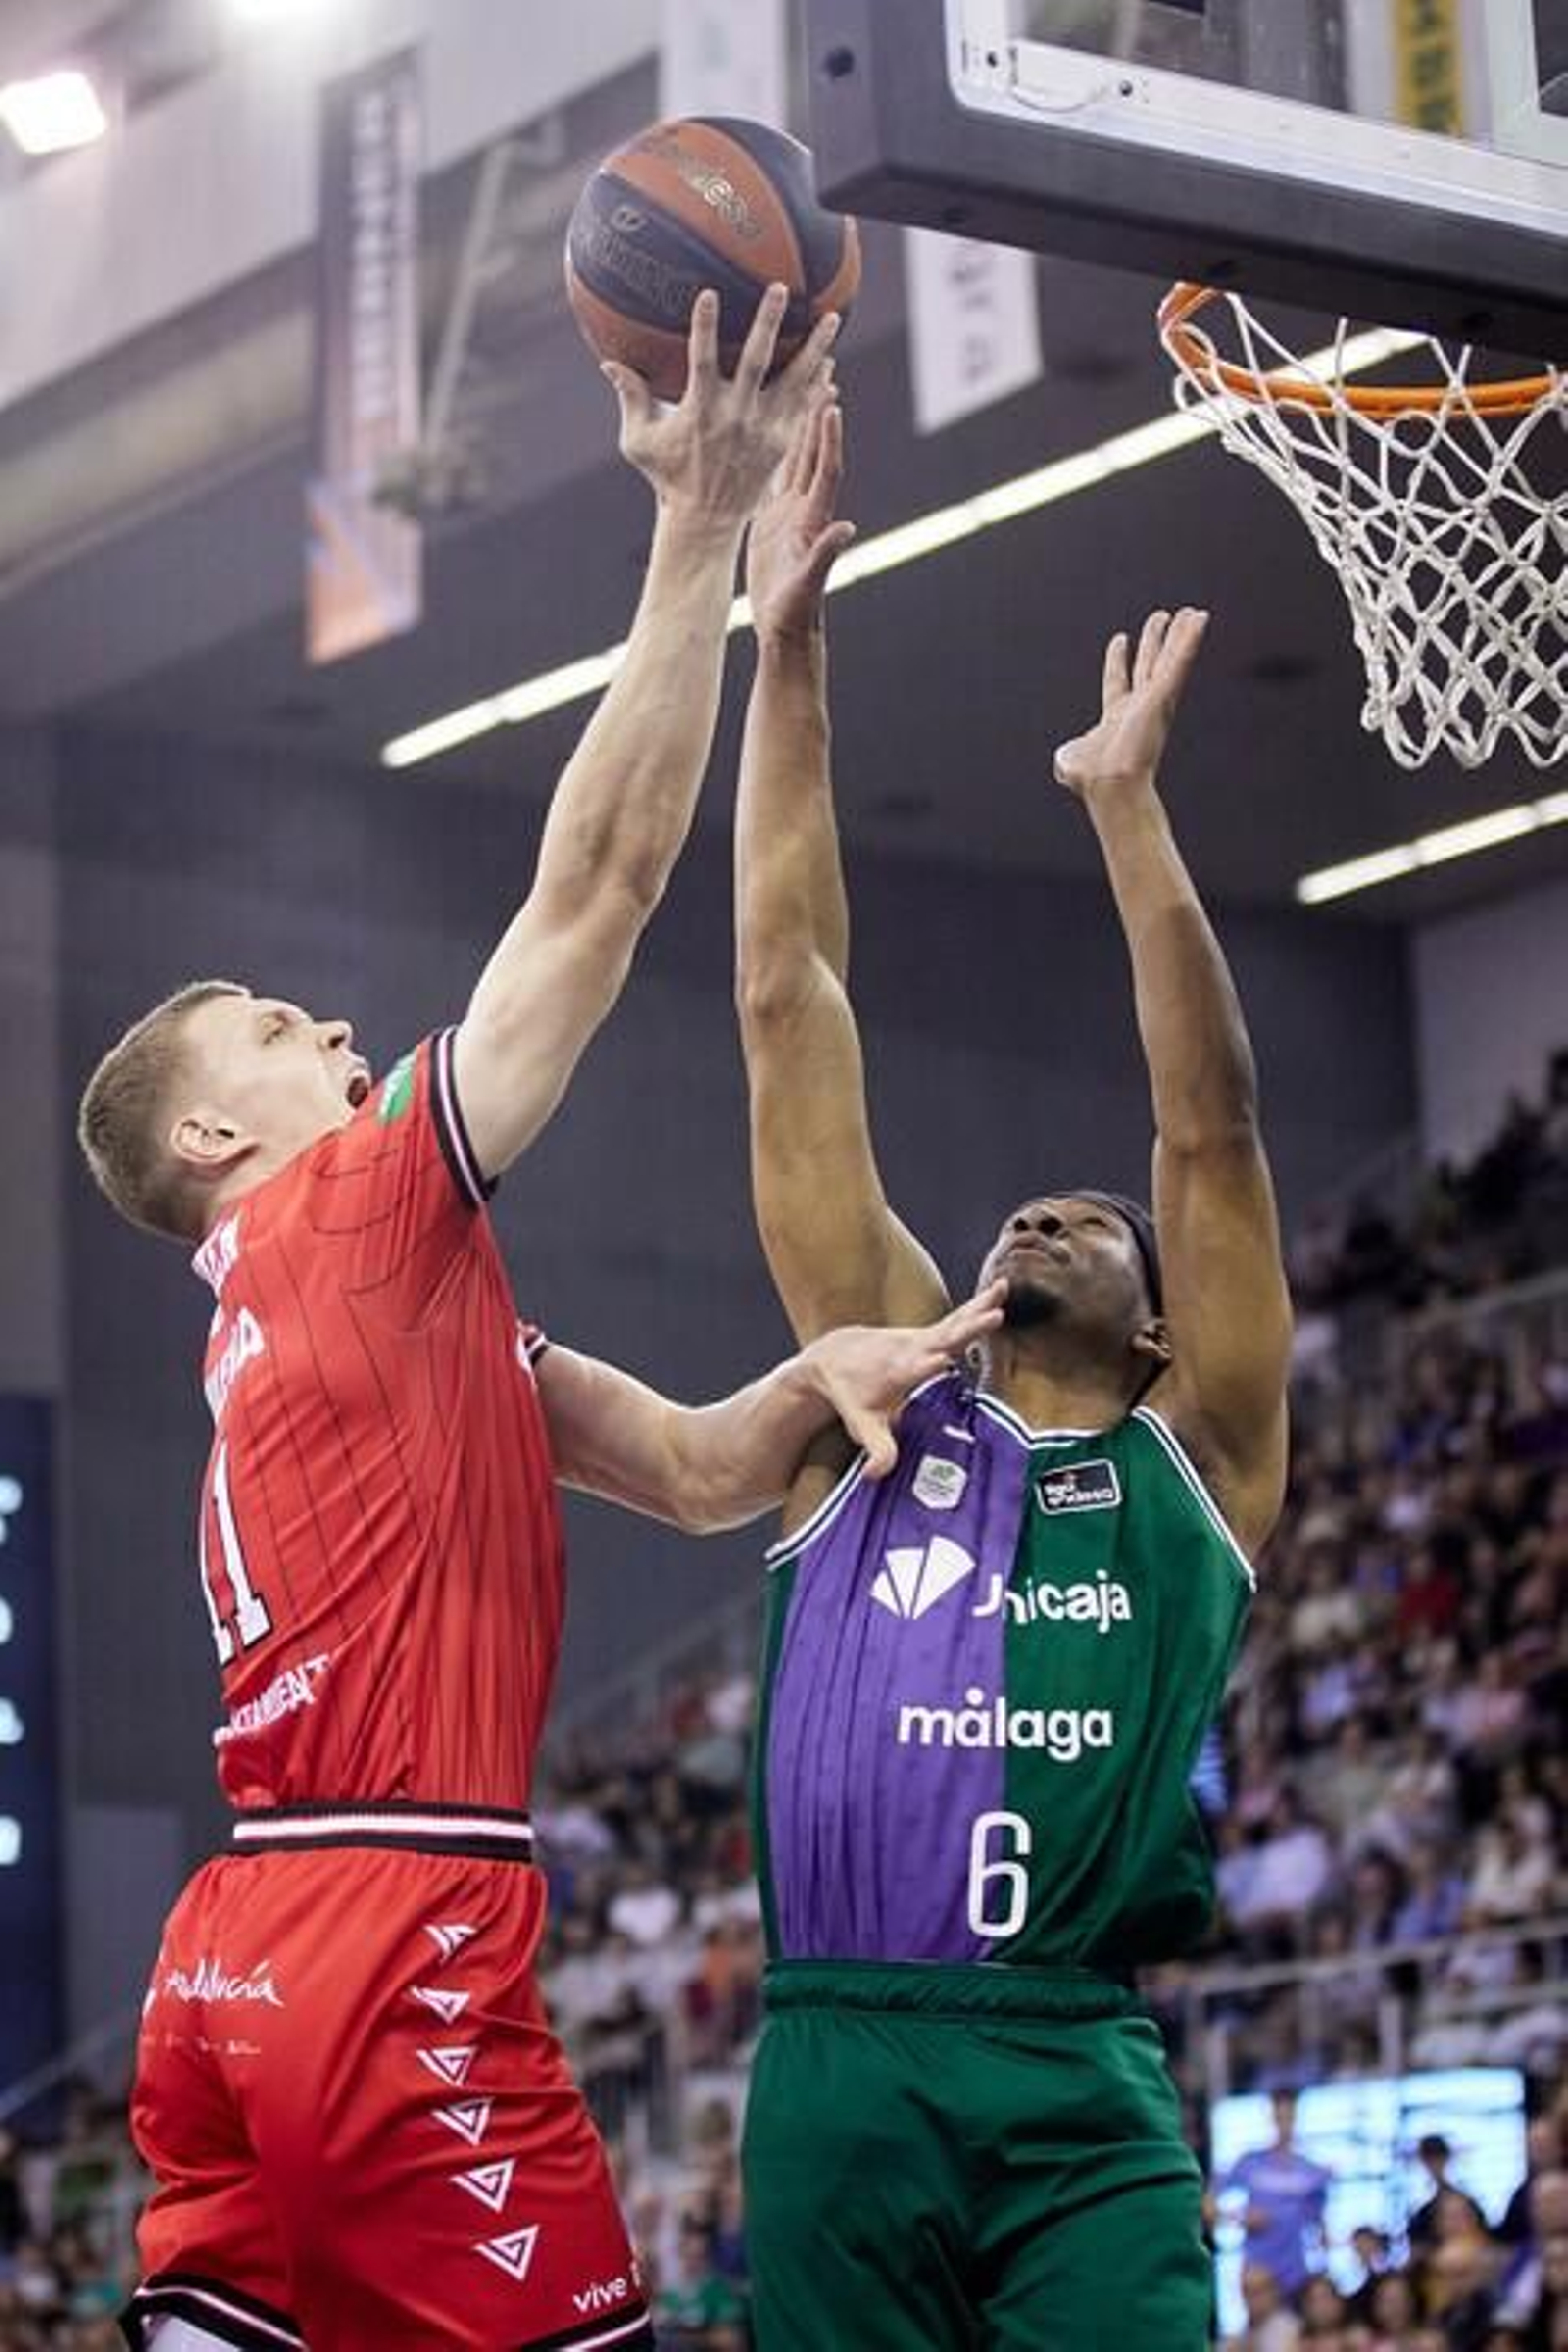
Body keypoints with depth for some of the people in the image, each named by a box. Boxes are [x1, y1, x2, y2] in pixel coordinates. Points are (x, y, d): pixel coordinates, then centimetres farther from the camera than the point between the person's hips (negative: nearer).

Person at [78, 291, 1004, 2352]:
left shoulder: (400, 1303, 24)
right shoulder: (363, 1215, -1)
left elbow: (695, 1470, 22)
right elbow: (595, 887, -7)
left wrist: (822, 1374, 1)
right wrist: (701, 533, -5)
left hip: (243, 1962, 9)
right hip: (396, 1951, -9)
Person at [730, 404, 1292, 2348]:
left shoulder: (1198, 1461, 15)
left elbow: (1211, 1130, 5)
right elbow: (788, 1020, 14)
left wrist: (1126, 804, 0)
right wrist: (786, 655, 12)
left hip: (1082, 2093, -1)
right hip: (835, 2063, 2)